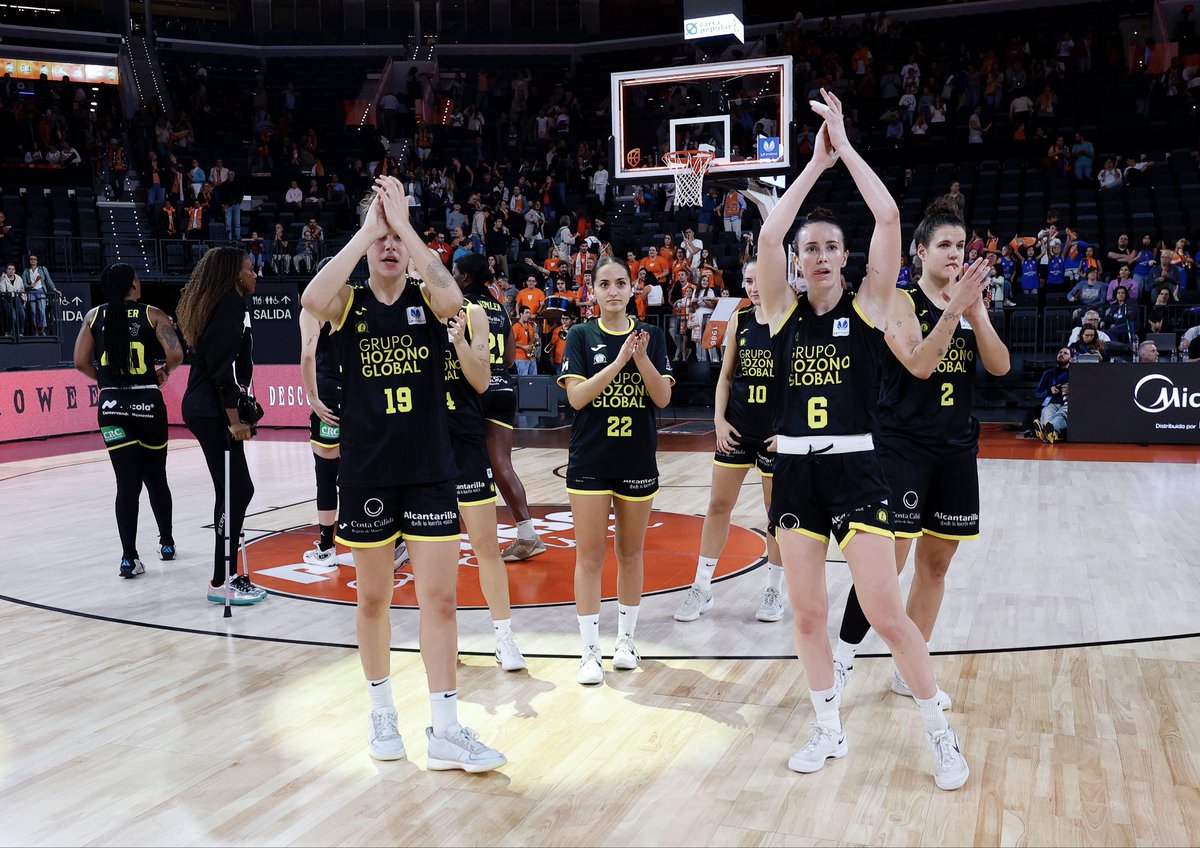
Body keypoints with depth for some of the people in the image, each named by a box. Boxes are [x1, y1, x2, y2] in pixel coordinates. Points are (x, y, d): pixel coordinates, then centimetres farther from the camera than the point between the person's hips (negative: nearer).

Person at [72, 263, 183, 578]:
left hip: (112, 404, 1)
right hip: (147, 402, -1)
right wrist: (165, 371, 7)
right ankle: (166, 543, 29)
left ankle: (129, 558, -3)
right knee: (156, 478, 16)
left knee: (127, 484, 2)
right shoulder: (152, 314, -2)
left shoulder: (94, 316, 5)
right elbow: (175, 353, -13)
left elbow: (81, 362, 1)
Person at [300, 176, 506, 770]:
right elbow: (311, 300, -23)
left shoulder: (427, 298, 2)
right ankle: (382, 711, 30)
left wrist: (403, 224, -19)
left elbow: (453, 298, -24)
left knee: (439, 598, 0)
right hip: (365, 472, 0)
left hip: (429, 470, 0)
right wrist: (368, 228, -20)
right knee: (373, 598, 11)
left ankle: (446, 732, 8)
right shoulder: (349, 303, 1)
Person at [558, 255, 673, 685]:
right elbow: (576, 396, -12)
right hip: (589, 460, -2)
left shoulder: (651, 336, 4)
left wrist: (641, 357, -19)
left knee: (631, 553, 12)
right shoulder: (581, 336, -1)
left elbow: (663, 397, -5)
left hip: (638, 460, 2)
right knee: (590, 555, 0)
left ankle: (626, 638, 27)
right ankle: (589, 649, 8)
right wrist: (619, 361, -20)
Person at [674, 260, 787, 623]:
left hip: (777, 430, -4)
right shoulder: (739, 320, 5)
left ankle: (774, 589, 24)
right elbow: (726, 375, 10)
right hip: (737, 427, 4)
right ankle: (702, 588, 17)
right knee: (718, 504, 7)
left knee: (778, 510, 8)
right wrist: (719, 419, -1)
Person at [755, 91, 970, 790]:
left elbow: (889, 218, -11)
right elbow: (767, 236, -11)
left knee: (886, 612, -3)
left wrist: (846, 145, -4)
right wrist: (816, 162, -5)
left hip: (856, 469, -3)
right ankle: (830, 732, 27)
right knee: (808, 612, 10)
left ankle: (942, 735, 15)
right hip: (795, 470, 3)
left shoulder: (869, 305, 0)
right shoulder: (783, 311, 5)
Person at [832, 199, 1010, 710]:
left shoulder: (973, 303, 10)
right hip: (903, 446, -6)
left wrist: (974, 312, -13)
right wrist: (954, 308, -25)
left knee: (936, 562, 10)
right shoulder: (902, 301, -7)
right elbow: (920, 364, -21)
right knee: (887, 561, -9)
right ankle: (843, 656, 9)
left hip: (957, 449, 6)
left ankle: (910, 672, 22)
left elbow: (1000, 366, -1)